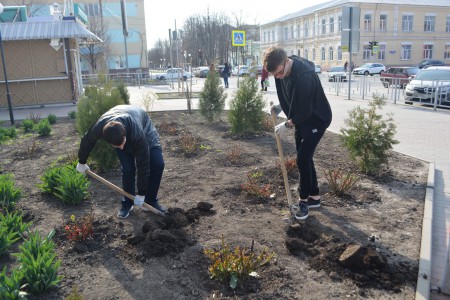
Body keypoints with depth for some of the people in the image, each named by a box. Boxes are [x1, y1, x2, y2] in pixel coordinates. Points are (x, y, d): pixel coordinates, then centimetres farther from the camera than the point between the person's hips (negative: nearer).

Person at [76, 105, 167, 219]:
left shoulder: (138, 134, -47)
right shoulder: (98, 128, -38)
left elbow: (143, 165, -35)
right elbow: (87, 141, -12)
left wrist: (141, 194, -26)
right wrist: (81, 162, 6)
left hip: (144, 126, -1)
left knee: (158, 164, -16)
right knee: (128, 169, -17)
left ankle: (150, 201, 2)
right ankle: (127, 204, 5)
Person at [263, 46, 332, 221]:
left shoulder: (304, 76, -35)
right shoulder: (282, 69, -8)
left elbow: (305, 112, -28)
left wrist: (287, 124, -16)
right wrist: (281, 106, 1)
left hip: (317, 119, -8)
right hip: (301, 118, 8)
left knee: (303, 159, -11)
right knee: (304, 158, 12)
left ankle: (304, 200, 6)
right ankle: (314, 196, 25)